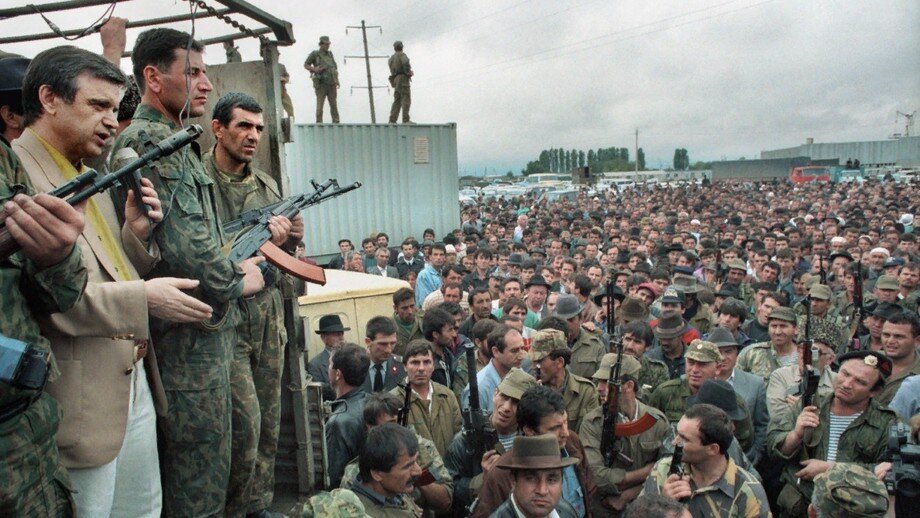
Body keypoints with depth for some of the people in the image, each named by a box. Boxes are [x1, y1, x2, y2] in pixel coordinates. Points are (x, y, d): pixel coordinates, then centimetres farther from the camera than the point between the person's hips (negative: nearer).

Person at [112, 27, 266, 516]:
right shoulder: (152, 141, -16)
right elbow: (185, 247, -25)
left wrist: (234, 265, 7)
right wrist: (239, 280, -9)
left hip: (193, 332, 10)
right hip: (189, 336, -10)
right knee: (202, 474, 2)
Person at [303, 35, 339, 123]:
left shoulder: (330, 54, 14)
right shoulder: (314, 54, 0)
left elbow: (335, 68, 18)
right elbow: (305, 65, 5)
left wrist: (337, 81, 9)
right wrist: (314, 69, -14)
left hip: (331, 84, 4)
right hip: (321, 83, -4)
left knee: (333, 104, 3)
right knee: (320, 104, -7)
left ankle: (336, 122, 6)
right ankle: (319, 123, -4)